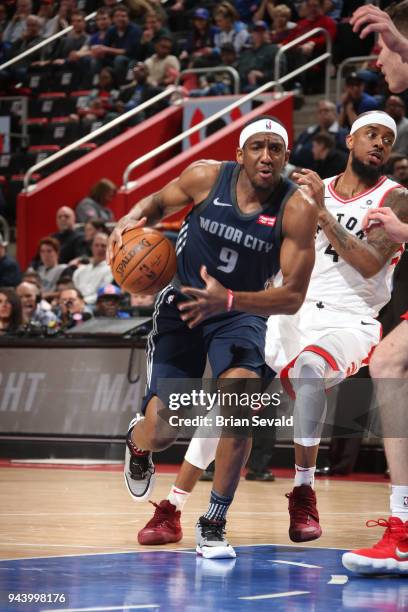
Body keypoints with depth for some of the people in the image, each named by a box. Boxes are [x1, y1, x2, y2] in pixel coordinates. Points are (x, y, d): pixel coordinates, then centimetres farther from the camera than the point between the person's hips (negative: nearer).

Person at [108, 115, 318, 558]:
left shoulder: (297, 209, -20)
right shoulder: (207, 177, -15)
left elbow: (292, 296, -22)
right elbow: (160, 201, 7)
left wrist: (228, 300, -36)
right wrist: (131, 220, -15)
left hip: (242, 312, 0)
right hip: (182, 305, 1)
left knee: (240, 407, -27)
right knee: (161, 433, -6)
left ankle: (213, 525, -8)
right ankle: (137, 443, 37)